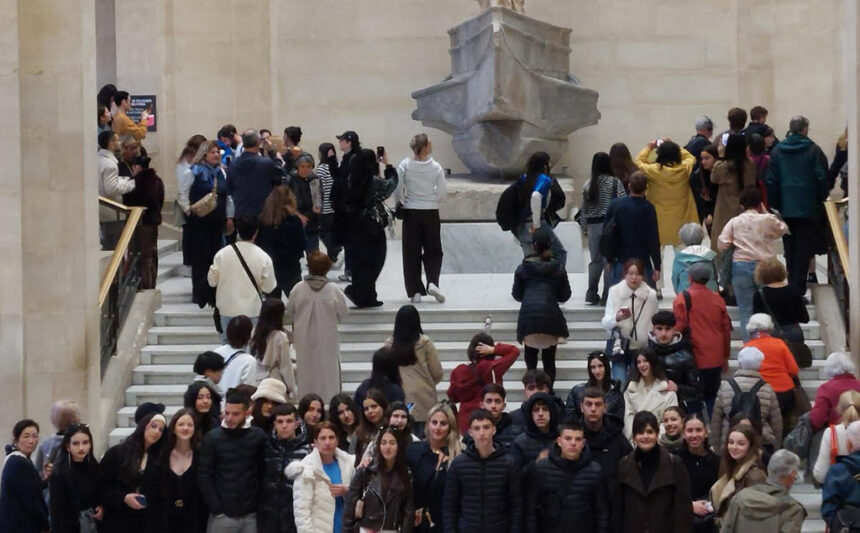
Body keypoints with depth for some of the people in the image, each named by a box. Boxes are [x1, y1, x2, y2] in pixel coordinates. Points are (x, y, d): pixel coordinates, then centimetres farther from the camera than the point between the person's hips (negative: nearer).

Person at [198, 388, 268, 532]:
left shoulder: (258, 437, 2)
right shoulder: (213, 438, -1)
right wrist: (216, 509, -8)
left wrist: (258, 505, 1)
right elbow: (204, 476, -3)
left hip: (250, 515, 1)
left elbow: (263, 473, 7)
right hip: (222, 515, -1)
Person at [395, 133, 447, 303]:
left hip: (410, 212, 0)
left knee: (412, 252, 7)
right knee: (433, 250, 13)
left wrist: (400, 203, 13)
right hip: (431, 212, 0)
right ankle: (432, 282, -8)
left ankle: (415, 291, 6)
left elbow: (397, 189, -6)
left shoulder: (404, 166, -8)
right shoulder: (436, 167, -8)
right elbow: (441, 193, -4)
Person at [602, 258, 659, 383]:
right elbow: (605, 322, -12)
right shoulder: (615, 291, -6)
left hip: (641, 348, 1)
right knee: (620, 383, -7)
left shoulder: (651, 295, -6)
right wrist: (617, 318, -32)